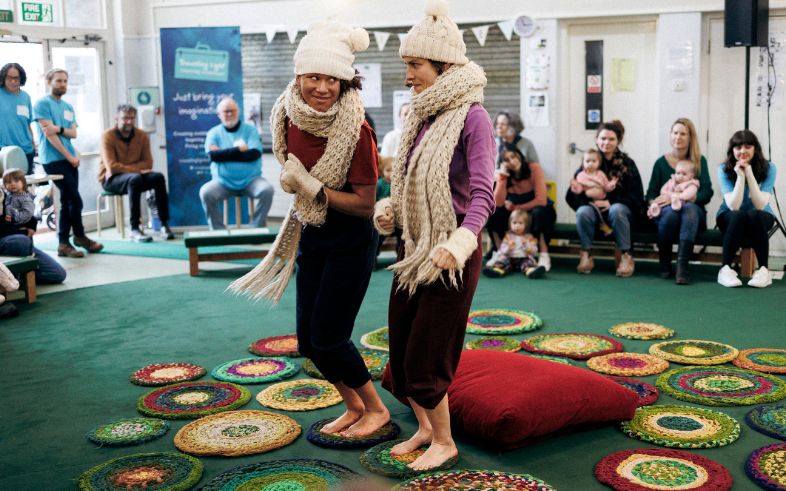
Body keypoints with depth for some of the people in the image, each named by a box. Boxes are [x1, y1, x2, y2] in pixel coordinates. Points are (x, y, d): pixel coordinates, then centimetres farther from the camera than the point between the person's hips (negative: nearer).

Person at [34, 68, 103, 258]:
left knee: (67, 202, 7)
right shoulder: (42, 103, -4)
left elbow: (73, 133, 8)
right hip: (54, 159, -7)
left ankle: (64, 243, 11)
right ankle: (79, 236, 8)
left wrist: (59, 128, -14)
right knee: (75, 200, -9)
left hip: (70, 159, 7)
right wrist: (70, 156, -12)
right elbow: (48, 133, -11)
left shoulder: (68, 107, 17)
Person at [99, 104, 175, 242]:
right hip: (111, 179, -4)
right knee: (135, 178, -35)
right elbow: (112, 167, -20)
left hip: (134, 176, 4)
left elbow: (148, 164, -4)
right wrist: (136, 169, -22)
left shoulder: (142, 136, -1)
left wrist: (126, 168, -18)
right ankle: (134, 229, -37)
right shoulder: (108, 136, -12)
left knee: (158, 177, -23)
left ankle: (164, 224, -21)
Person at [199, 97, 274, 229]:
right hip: (223, 182, 0)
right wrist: (238, 149, -11)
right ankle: (218, 231, -12)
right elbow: (214, 155, -12)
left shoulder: (250, 129, 5)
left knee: (267, 189, -27)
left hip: (250, 180, 0)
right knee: (205, 193, -27)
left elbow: (254, 154, -12)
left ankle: (257, 229, -10)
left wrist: (224, 154, -11)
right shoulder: (213, 133, 6)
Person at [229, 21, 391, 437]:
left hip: (350, 240, -7)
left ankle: (376, 409, 21)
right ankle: (353, 406, 33)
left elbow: (365, 204, -21)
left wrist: (311, 187, -24)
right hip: (311, 235, 7)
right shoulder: (291, 117, -5)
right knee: (308, 339, 10)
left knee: (328, 337, -3)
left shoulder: (356, 130, -23)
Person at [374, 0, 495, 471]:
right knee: (401, 350, 14)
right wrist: (390, 209, 2)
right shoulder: (423, 115, 7)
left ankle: (445, 442, 23)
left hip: (452, 255, -7)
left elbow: (482, 193, -24)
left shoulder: (472, 117, -15)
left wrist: (460, 241, -38)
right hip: (414, 248, 7)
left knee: (425, 357, 1)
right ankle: (425, 428, 36)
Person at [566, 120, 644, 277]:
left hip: (620, 208, -1)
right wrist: (576, 192, -24)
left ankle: (626, 257, -24)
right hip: (594, 208, 1)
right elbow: (571, 198, 1)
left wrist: (611, 202, -19)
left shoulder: (627, 163, 0)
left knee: (616, 209, -36)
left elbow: (637, 197, -4)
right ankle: (586, 255, -17)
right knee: (582, 211, -31)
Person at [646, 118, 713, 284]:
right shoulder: (661, 162, 9)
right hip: (665, 214, 0)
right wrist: (653, 203, -20)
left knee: (690, 207, -36)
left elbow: (706, 194, -5)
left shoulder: (699, 161, 7)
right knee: (671, 211, -36)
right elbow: (651, 194, 5)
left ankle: (682, 265, -46)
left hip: (694, 213, 0)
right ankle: (664, 263, -20)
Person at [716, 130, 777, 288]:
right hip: (730, 218, 0)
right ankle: (726, 269, -29)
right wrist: (740, 176, -29)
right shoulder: (724, 169, -13)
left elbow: (760, 205, -23)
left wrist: (749, 173, -29)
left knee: (754, 215, -35)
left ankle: (763, 270, -28)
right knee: (738, 216, -36)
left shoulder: (768, 168, -12)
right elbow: (733, 206, -22)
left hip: (760, 217, 0)